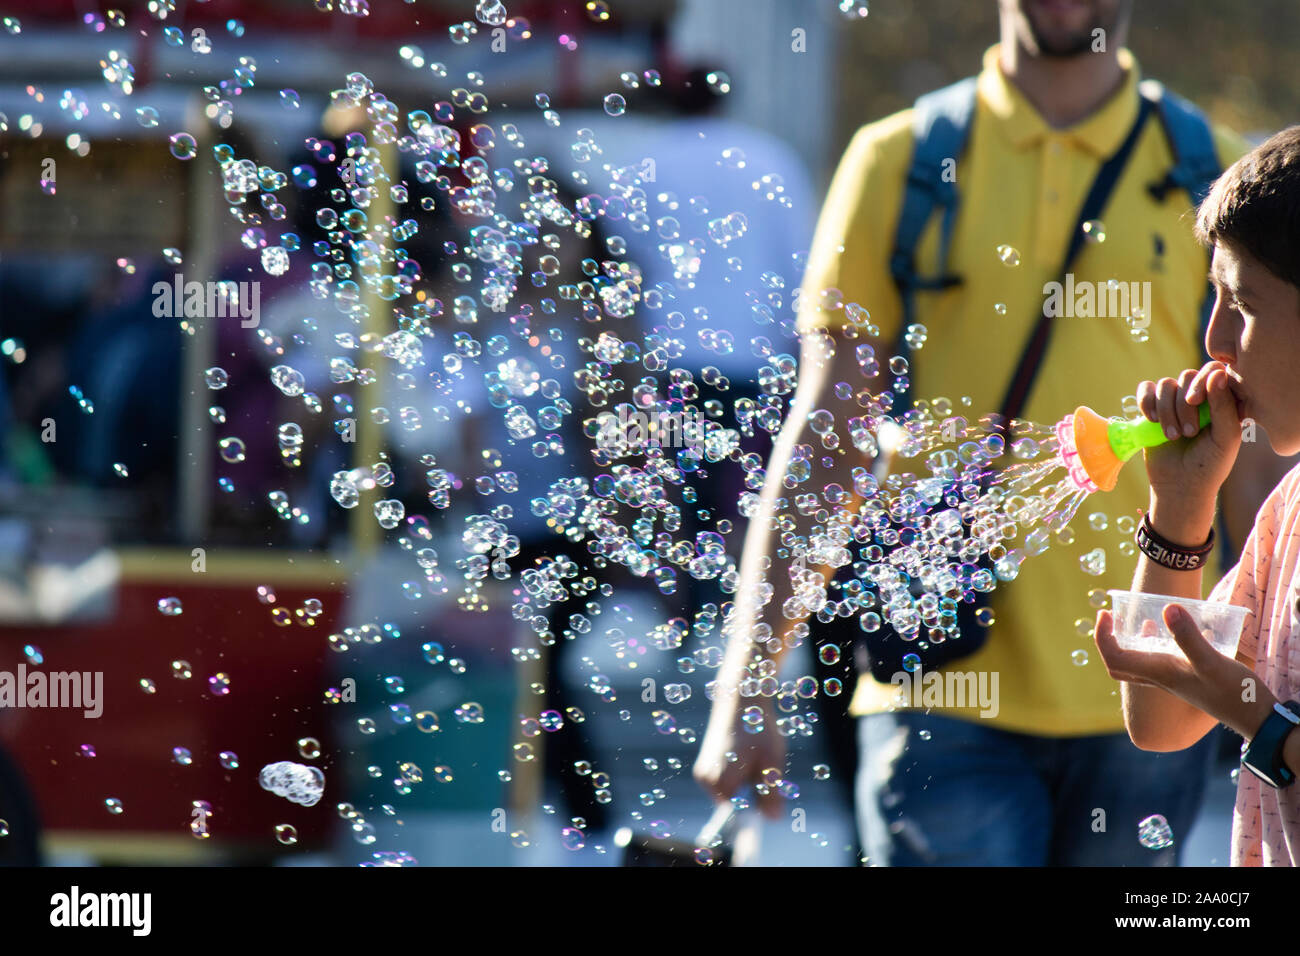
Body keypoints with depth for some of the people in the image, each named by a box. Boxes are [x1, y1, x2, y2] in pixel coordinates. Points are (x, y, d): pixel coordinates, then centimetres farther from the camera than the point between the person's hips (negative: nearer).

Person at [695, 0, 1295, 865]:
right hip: (943, 698, -1)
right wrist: (741, 694, 1)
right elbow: (823, 438, 6)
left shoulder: (1216, 180, 8)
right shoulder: (897, 162, 7)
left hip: (1144, 705, 1)